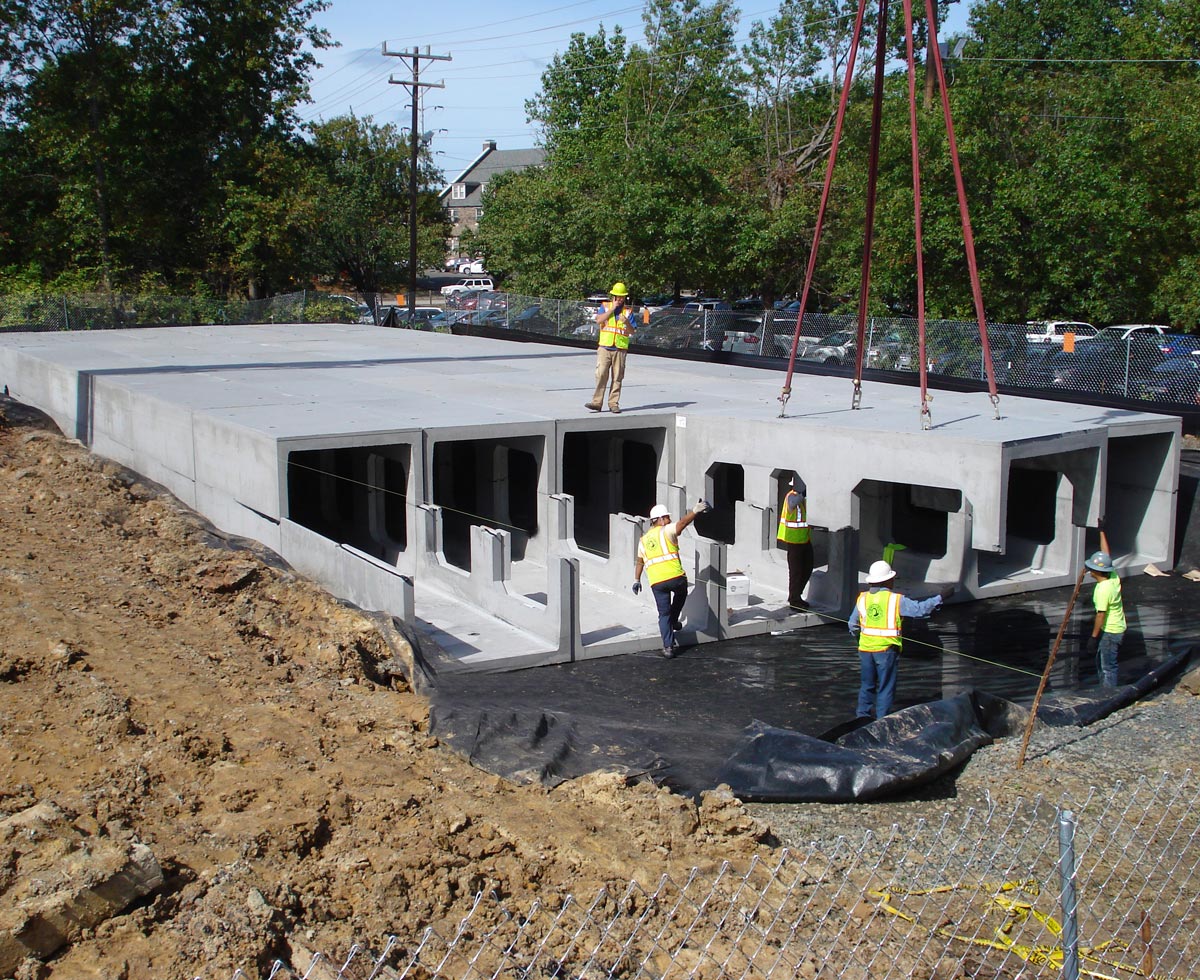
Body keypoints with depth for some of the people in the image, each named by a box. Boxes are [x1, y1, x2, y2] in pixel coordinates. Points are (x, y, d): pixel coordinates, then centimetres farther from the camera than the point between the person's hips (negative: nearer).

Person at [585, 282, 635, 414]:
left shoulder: (628, 311, 9)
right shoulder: (605, 307, 9)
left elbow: (632, 332, 4)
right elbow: (598, 320, -10)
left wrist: (627, 322, -16)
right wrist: (612, 308, -9)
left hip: (620, 349, 1)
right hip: (604, 347, -1)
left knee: (617, 378, 2)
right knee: (601, 375, -8)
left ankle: (614, 403, 7)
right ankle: (597, 402, -6)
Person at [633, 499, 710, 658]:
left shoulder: (644, 539, 22)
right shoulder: (666, 531, 2)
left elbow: (639, 562, 29)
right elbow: (682, 522, -18)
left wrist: (636, 580, 37)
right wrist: (695, 510, -29)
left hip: (656, 583, 4)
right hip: (675, 577, -4)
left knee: (664, 613, 10)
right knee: (681, 594, 31)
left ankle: (668, 646, 4)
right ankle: (673, 622, 35)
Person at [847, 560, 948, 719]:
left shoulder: (862, 598, 4)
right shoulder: (896, 599, -10)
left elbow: (853, 623, 12)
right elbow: (919, 609, -11)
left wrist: (854, 631, 33)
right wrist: (940, 598, -3)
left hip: (865, 648, 5)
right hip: (885, 649, -4)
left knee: (867, 684, 18)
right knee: (886, 687, 5)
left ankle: (863, 716, 23)